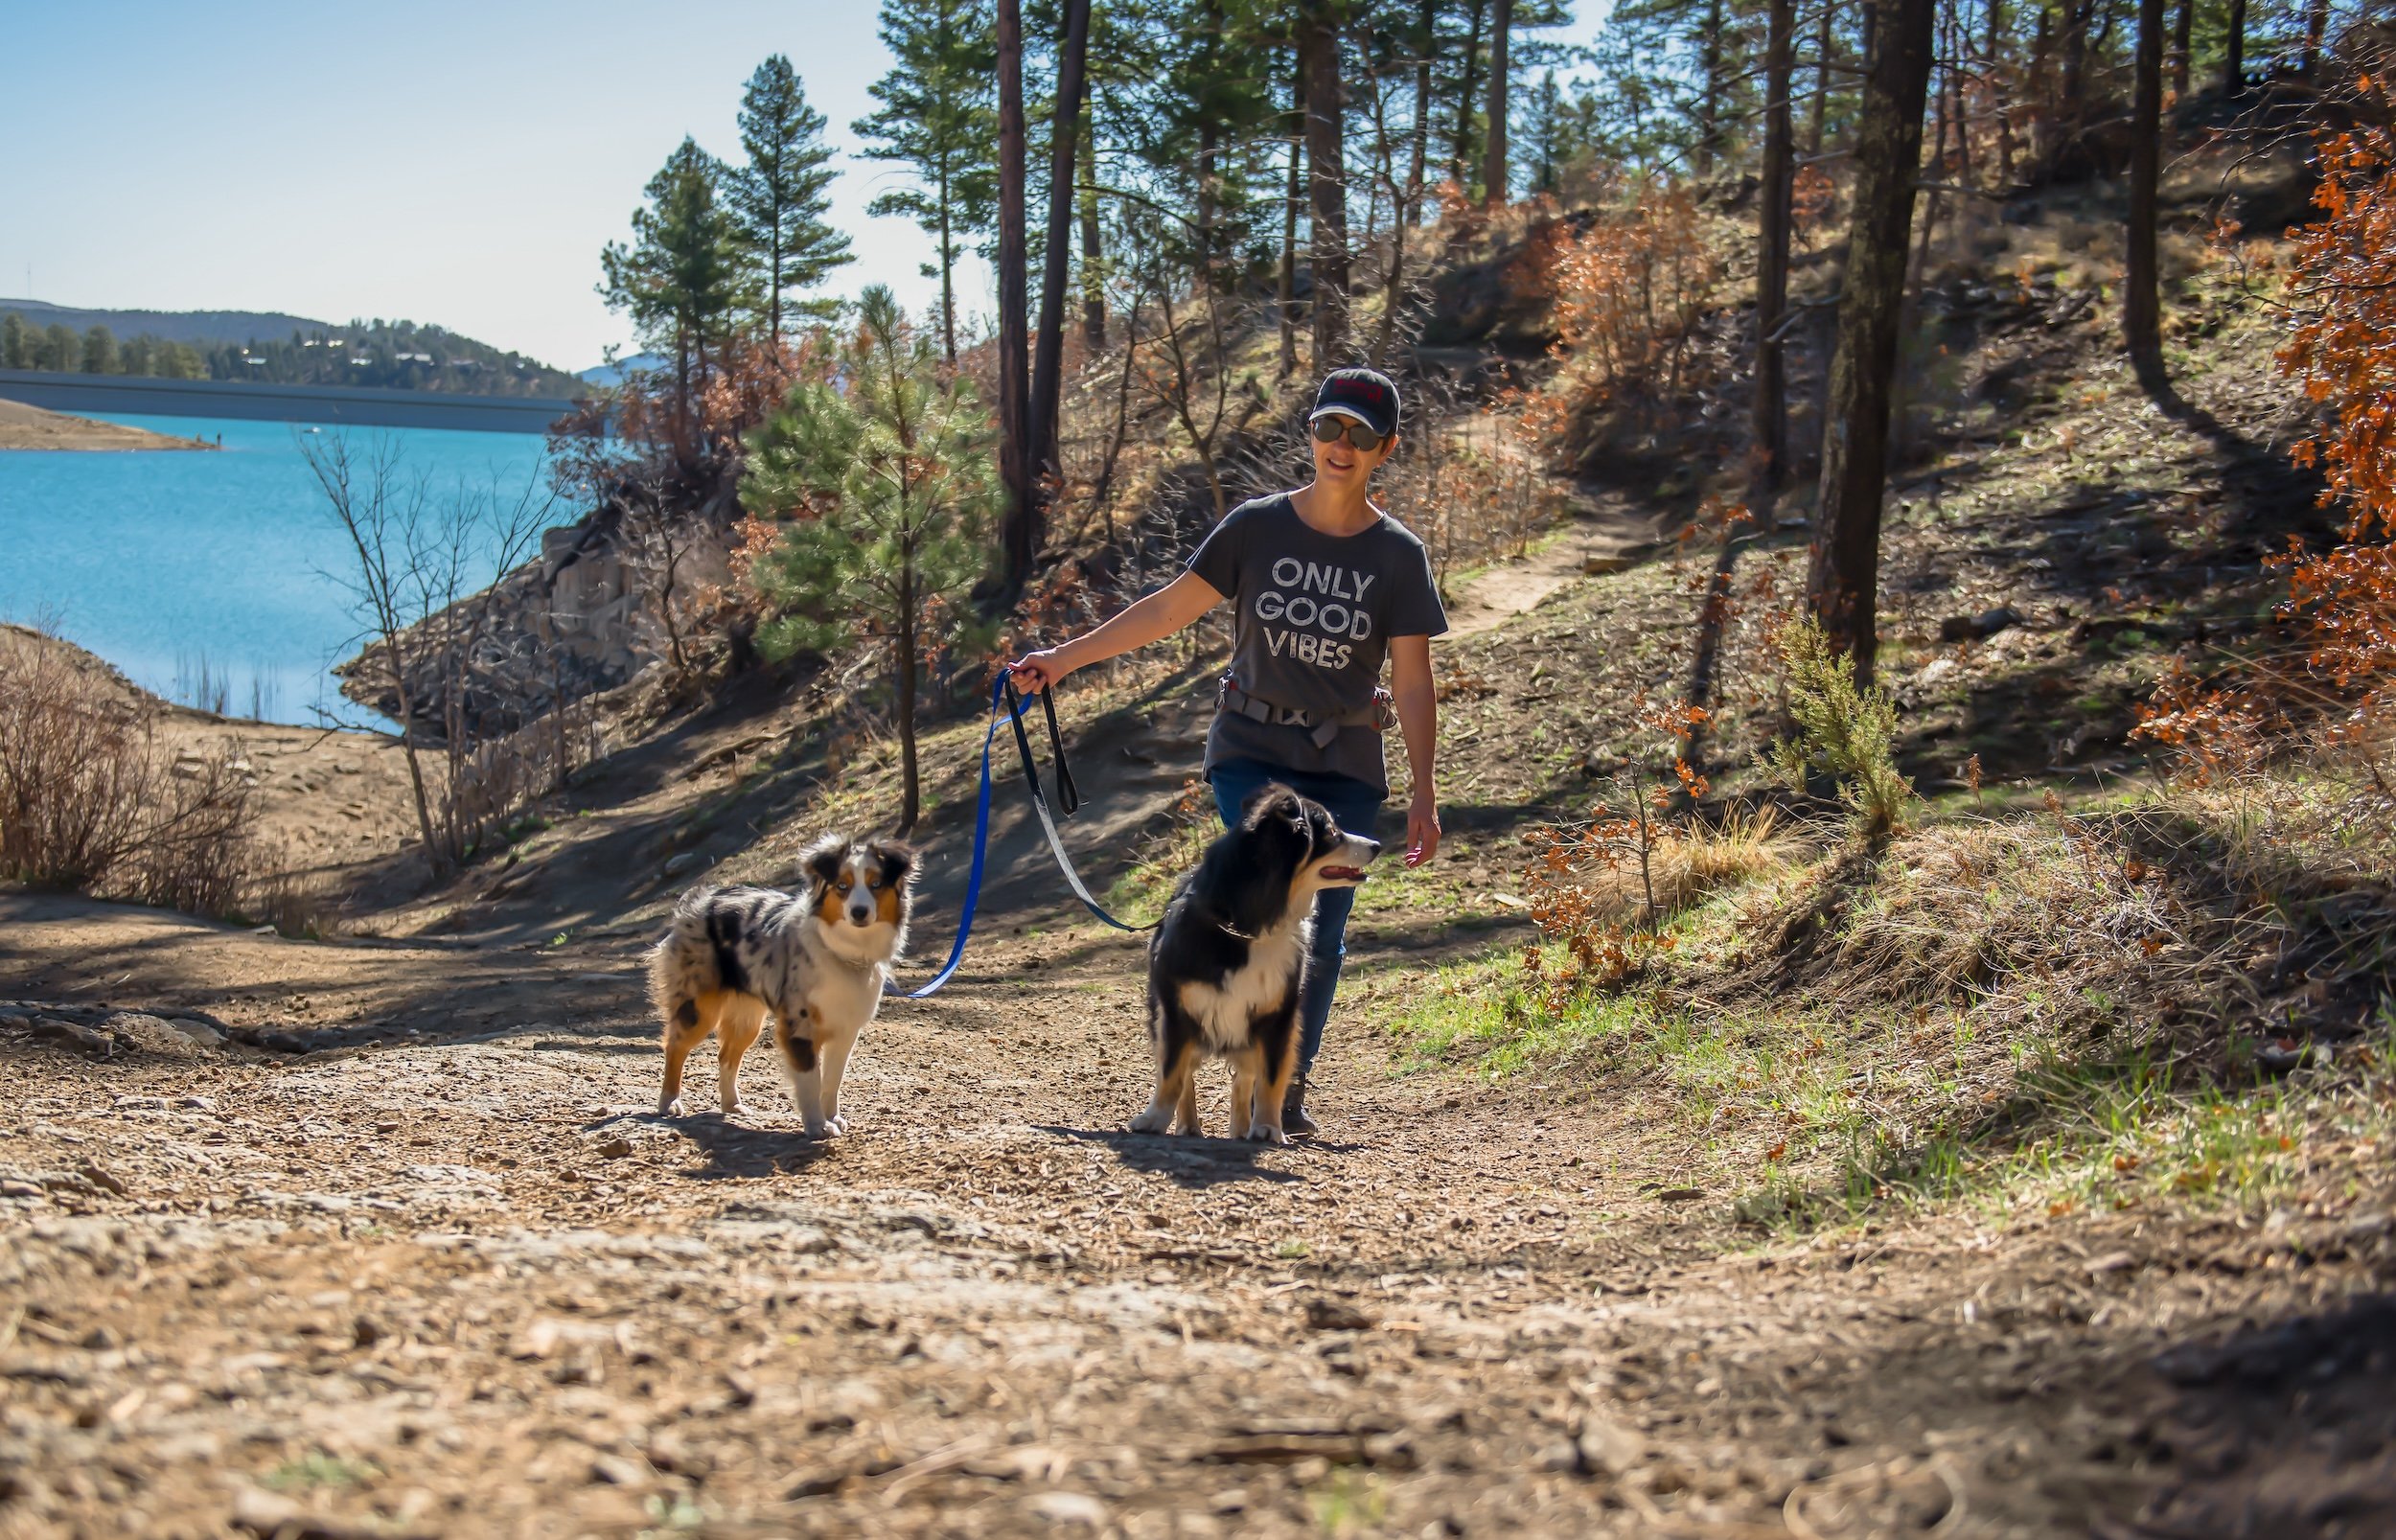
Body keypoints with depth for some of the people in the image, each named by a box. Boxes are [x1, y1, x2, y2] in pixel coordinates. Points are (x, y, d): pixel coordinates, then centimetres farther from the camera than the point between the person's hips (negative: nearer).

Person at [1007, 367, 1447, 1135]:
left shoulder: (1398, 555, -1)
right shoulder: (1257, 527, -1)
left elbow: (1413, 682, -1)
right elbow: (1168, 610, 2)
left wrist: (1424, 793, -6)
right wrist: (1064, 657, -1)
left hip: (1345, 768, 1)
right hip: (1251, 752, -1)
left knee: (1323, 935, -1)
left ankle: (1290, 1086, 14)